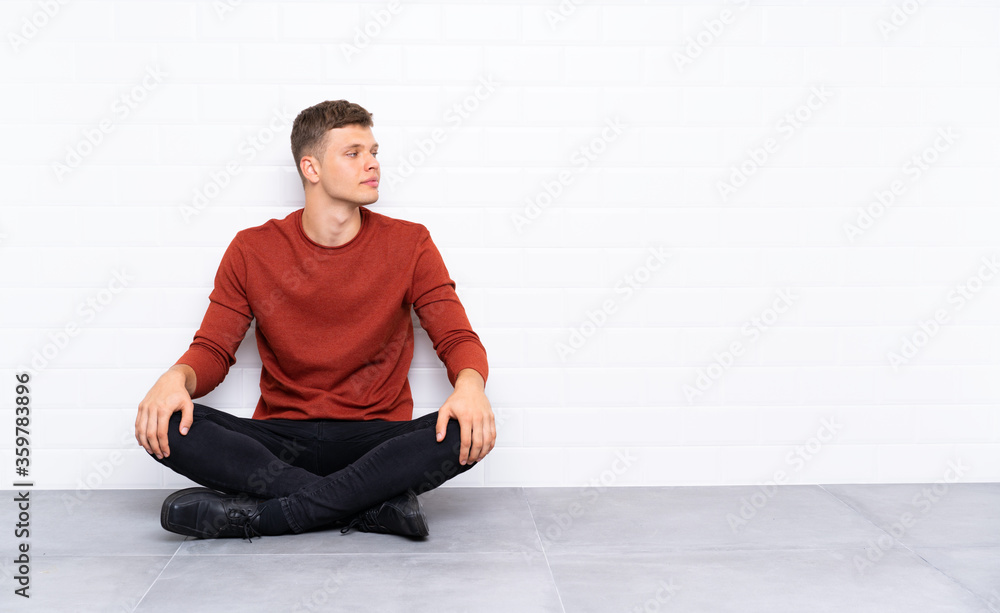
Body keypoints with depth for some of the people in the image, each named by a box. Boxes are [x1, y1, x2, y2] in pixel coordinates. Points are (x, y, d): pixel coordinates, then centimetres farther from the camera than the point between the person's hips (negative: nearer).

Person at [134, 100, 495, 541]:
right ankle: (375, 506, -28)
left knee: (468, 433, -31)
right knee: (166, 425, -26)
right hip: (278, 441, 1)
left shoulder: (409, 245, 2)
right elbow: (211, 350, 5)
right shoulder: (252, 251, 4)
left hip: (377, 438, 0)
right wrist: (176, 378, -20)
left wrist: (470, 385, -25)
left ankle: (255, 512, -29)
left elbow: (458, 339, -1)